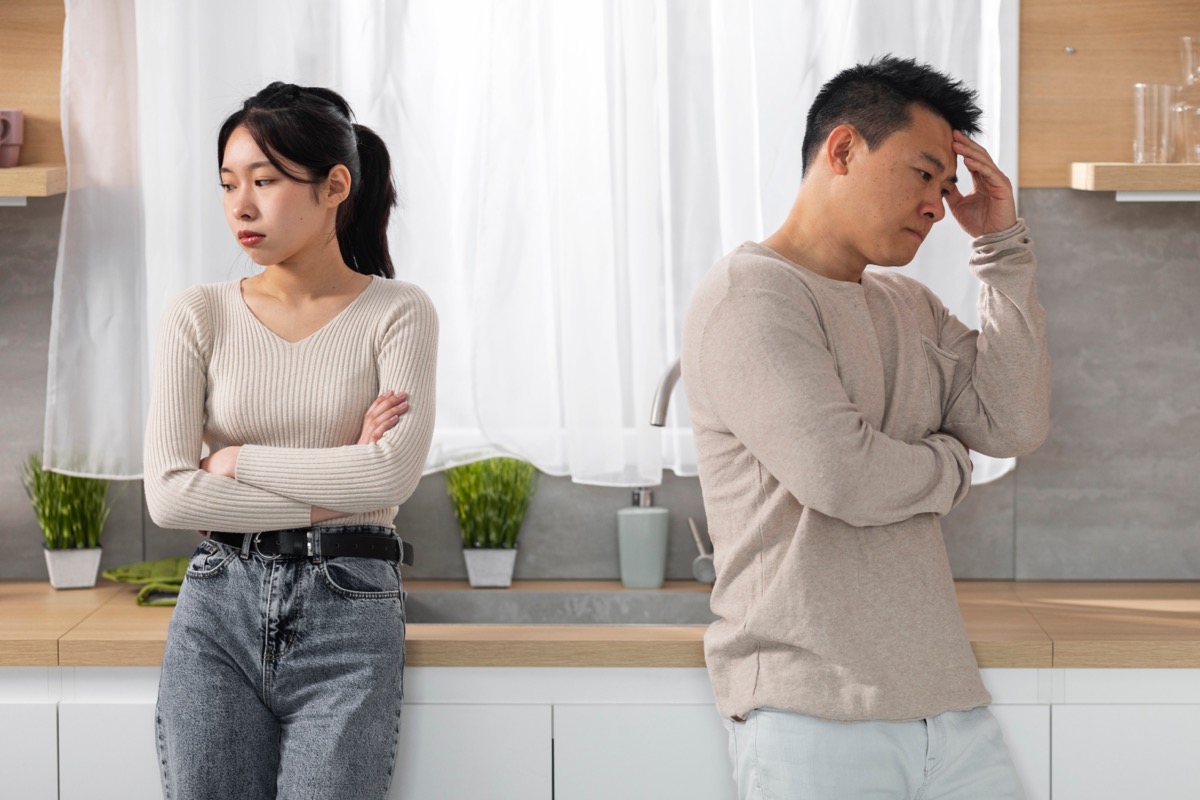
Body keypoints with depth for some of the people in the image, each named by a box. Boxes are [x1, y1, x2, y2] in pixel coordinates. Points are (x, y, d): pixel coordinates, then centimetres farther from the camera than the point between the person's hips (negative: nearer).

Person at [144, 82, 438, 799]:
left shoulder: (399, 314, 0)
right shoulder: (201, 317, 5)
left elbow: (393, 476, -13)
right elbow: (168, 493, -5)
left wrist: (236, 459, -6)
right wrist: (335, 489, -8)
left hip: (350, 612, -2)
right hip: (219, 610, 2)